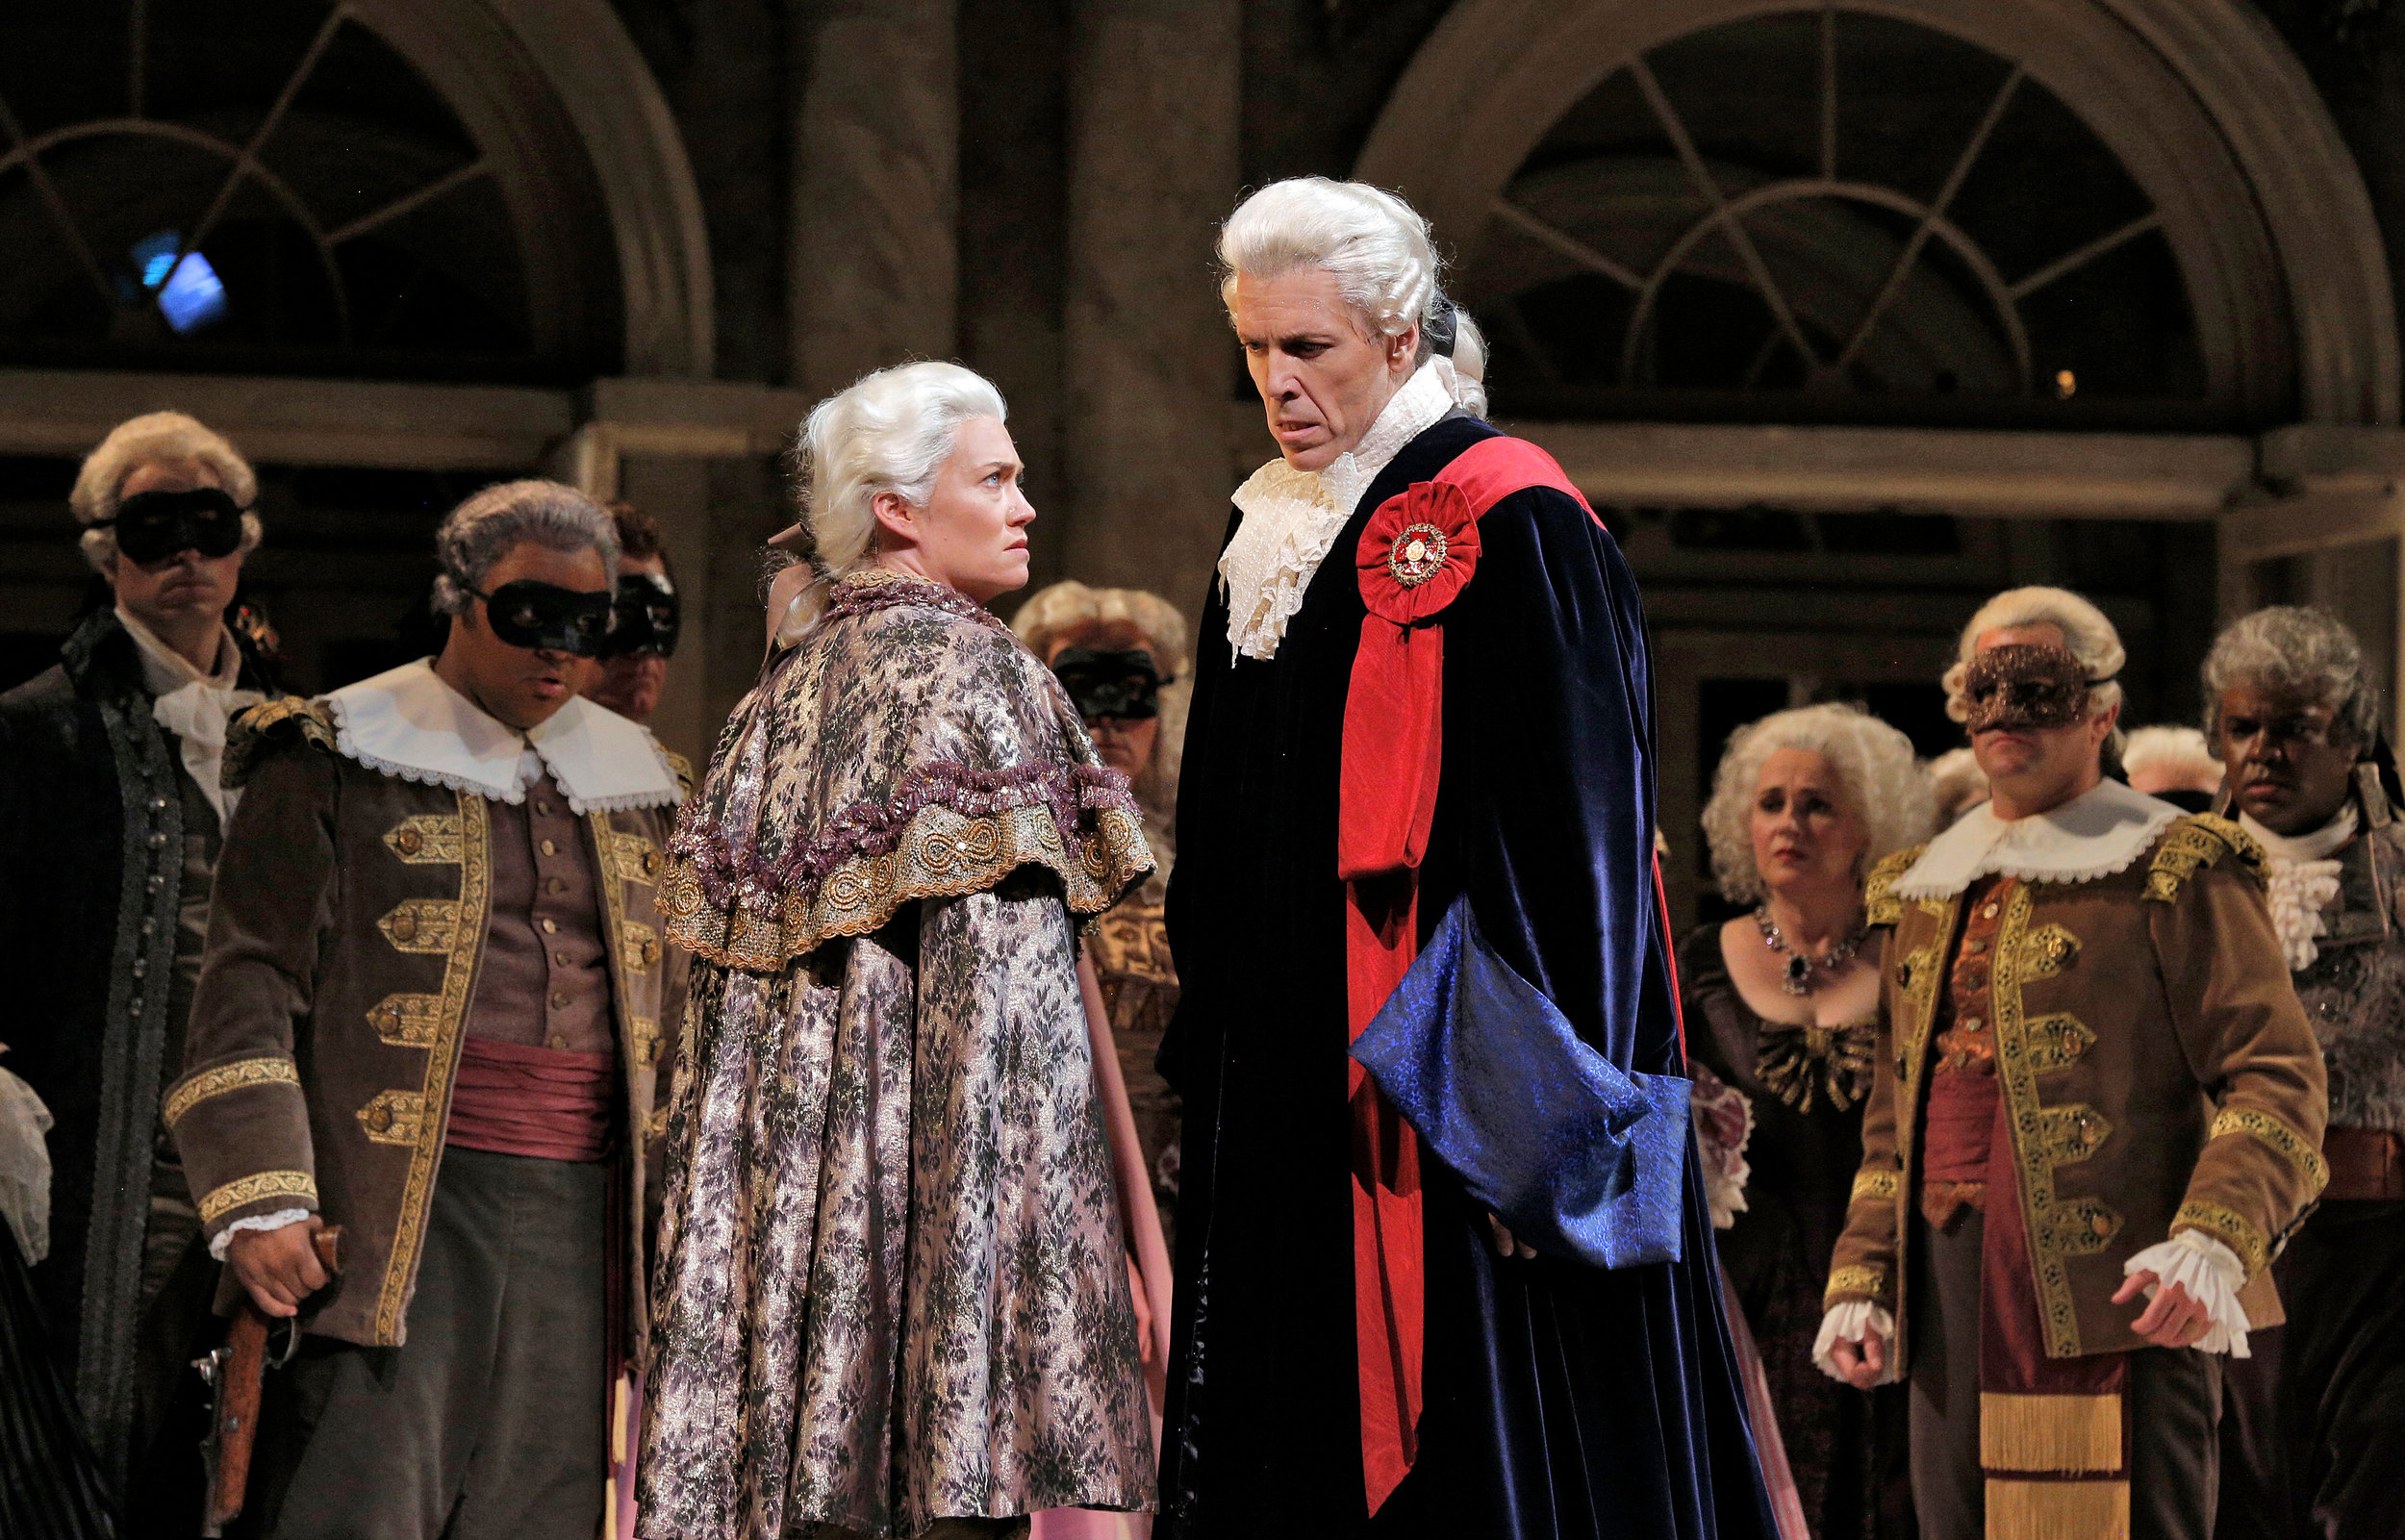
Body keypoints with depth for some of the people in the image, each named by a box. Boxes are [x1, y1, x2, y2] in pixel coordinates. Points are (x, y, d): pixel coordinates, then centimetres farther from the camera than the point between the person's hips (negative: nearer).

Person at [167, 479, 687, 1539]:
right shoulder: (339, 763, 3)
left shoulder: (633, 785, 19)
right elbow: (251, 984, -3)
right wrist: (261, 1202, -13)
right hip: (395, 1209, -5)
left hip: (579, 1220, 5)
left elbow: (668, 1013, 24)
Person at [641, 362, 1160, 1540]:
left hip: (779, 1175, 7)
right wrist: (1136, 1219, -9)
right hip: (942, 1176, -7)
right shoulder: (970, 669, -4)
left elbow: (726, 963, 16)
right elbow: (1036, 984, -10)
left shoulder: (782, 698, 17)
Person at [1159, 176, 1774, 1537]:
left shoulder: (1506, 527, -9)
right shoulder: (1269, 535, 14)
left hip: (1435, 1094, -8)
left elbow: (1572, 830, -14)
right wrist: (1215, 1060, 17)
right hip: (1285, 1093, 8)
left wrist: (1529, 1116, -19)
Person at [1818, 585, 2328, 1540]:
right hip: (1948, 1304, 6)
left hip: (2114, 1296, -6)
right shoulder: (1919, 893, 22)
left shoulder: (2173, 872, 2)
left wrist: (2215, 1239, -22)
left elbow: (2277, 1077, -7)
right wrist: (1860, 1276, 13)